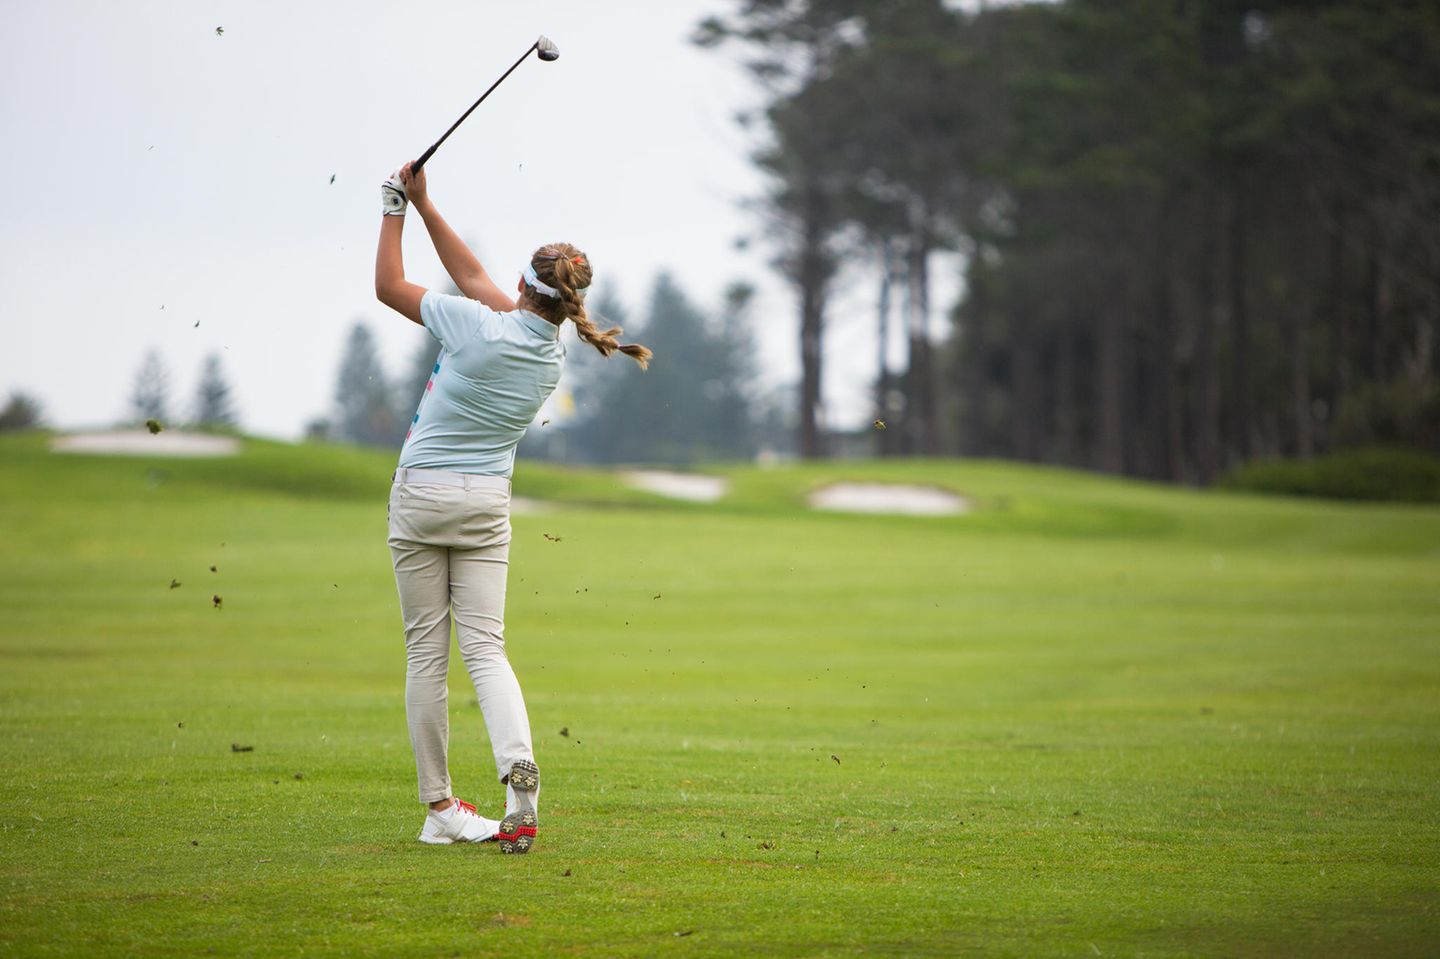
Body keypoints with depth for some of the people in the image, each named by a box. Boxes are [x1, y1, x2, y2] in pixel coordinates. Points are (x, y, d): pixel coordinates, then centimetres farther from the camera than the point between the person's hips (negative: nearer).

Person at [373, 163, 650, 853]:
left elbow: (389, 286, -3)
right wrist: (423, 206, 13)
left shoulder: (479, 328, -16)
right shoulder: (553, 351, 2)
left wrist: (397, 208, 7)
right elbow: (473, 277, 12)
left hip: (420, 497, -4)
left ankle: (439, 807, 2)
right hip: (487, 506, 4)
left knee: (425, 652, 2)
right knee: (485, 648, 1)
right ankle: (518, 764, -26)